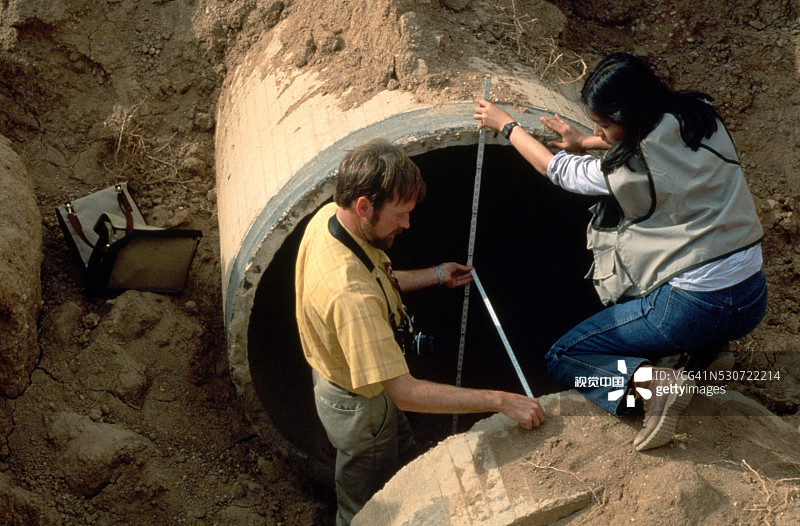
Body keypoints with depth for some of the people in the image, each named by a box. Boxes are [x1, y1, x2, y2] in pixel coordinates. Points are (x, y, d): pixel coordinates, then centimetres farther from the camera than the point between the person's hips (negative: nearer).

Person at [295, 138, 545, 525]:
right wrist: (499, 401, -37)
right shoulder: (351, 297, -45)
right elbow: (406, 393, -41)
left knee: (404, 457, 34)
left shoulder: (329, 216, -16)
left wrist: (436, 276, 7)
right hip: (359, 408, -9)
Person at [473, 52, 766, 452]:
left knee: (561, 359, 6)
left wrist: (506, 124, 15)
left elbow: (556, 169, 2)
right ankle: (707, 348, 17)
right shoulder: (703, 118, -1)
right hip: (753, 298, 8)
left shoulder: (629, 169, -18)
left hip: (695, 308, -8)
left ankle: (650, 380, -18)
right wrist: (586, 142, 26)